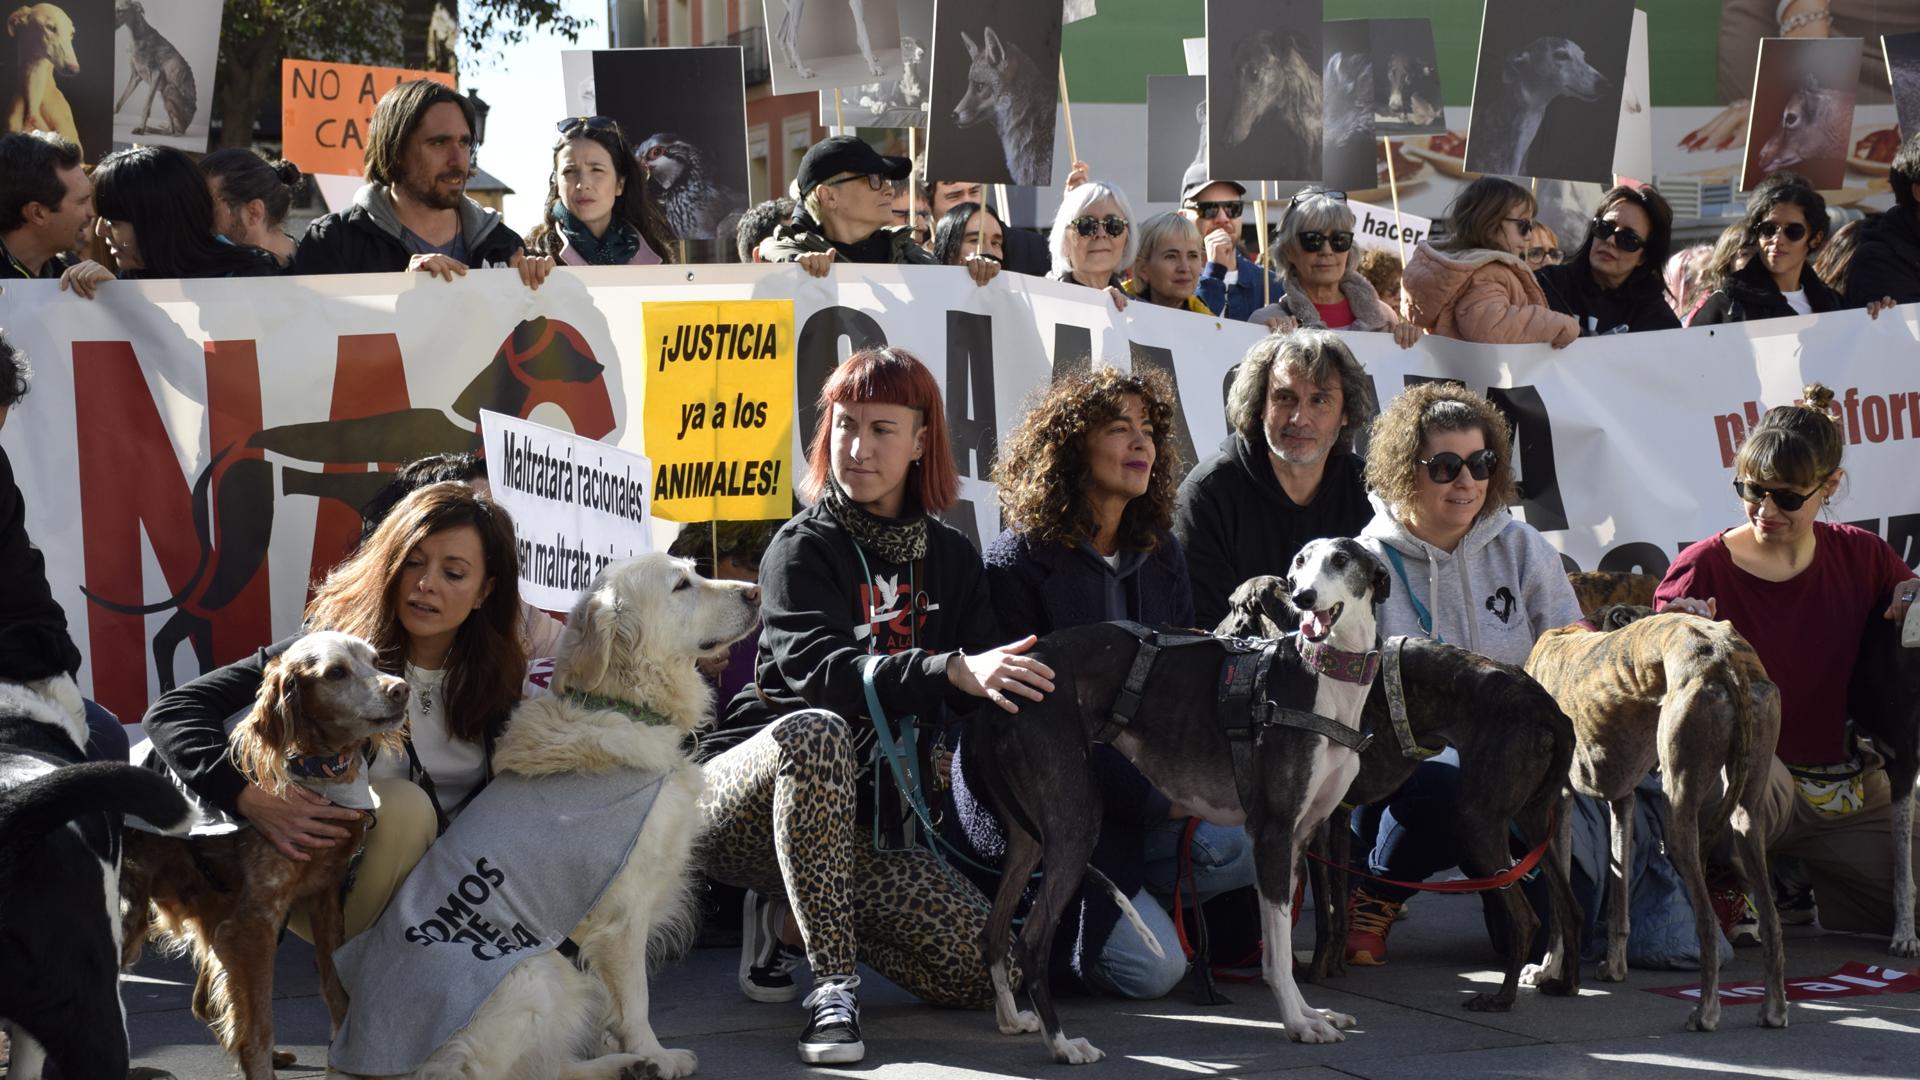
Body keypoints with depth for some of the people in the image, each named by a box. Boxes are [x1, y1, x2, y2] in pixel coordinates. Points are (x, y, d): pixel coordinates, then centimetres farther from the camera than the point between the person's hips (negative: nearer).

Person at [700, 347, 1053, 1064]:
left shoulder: (950, 558, 9)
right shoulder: (804, 549, -8)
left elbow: (980, 692, 4)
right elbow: (820, 672, -27)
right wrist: (952, 672, -42)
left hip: (858, 822, 5)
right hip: (743, 804, -5)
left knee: (988, 971, -13)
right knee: (815, 731, -40)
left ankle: (794, 915, 11)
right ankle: (832, 987, -34)